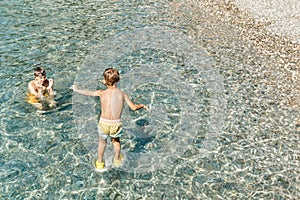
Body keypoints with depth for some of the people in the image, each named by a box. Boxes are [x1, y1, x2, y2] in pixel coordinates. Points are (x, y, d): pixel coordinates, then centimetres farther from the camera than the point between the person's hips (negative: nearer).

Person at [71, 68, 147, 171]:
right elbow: (134, 107, -2)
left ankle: (100, 163, 41)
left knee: (102, 142, 26)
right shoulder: (122, 94, -3)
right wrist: (142, 105, 20)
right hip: (116, 124, 0)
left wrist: (76, 89, 28)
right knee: (116, 141, 31)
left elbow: (87, 93, 10)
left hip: (104, 123, 0)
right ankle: (117, 160, 48)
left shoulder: (102, 93, -4)